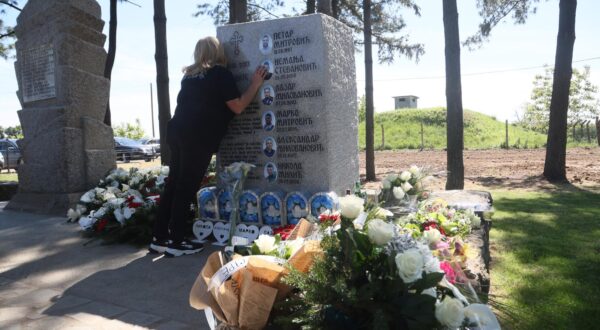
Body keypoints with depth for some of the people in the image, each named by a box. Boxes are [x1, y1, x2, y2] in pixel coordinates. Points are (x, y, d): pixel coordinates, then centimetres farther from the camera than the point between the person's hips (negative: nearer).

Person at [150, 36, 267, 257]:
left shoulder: (190, 75, 21)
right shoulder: (220, 73, 0)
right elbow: (237, 107, -3)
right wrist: (255, 84, 6)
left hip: (177, 131, 7)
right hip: (198, 137, -7)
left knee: (174, 185, 10)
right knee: (187, 188, -3)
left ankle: (160, 238, 16)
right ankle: (176, 243, 3)